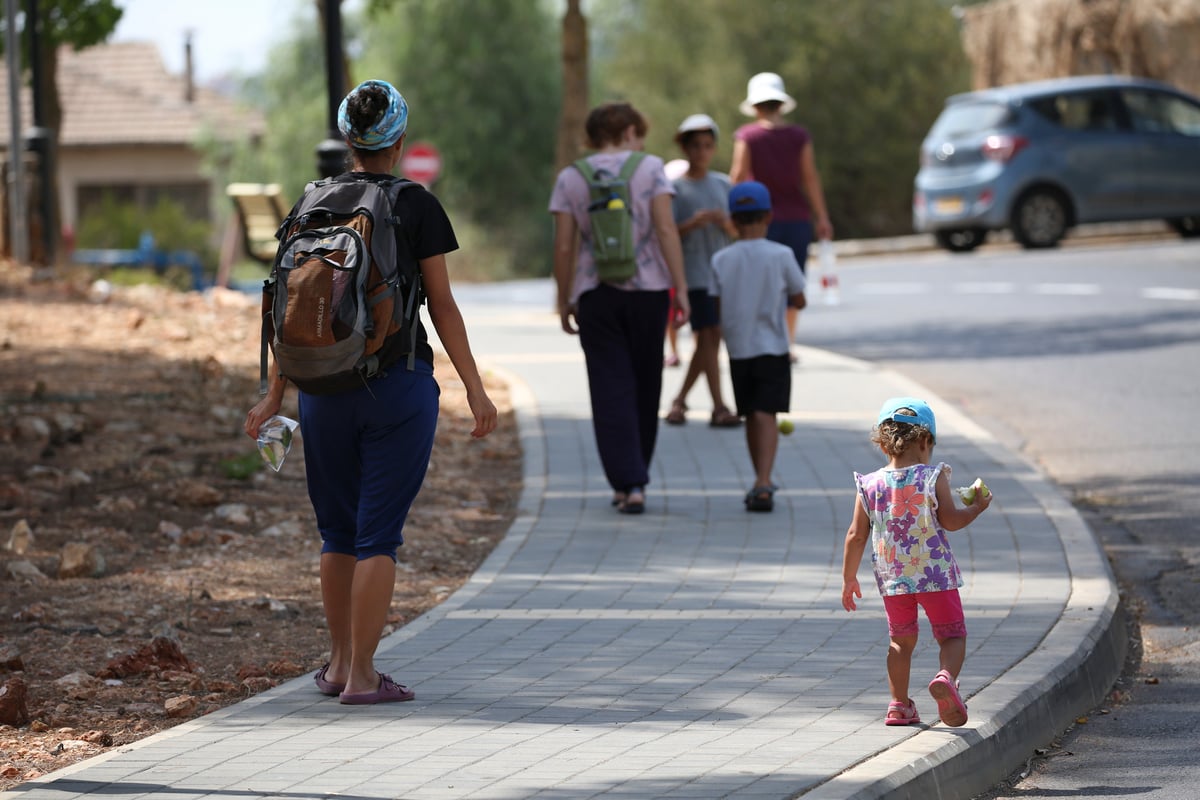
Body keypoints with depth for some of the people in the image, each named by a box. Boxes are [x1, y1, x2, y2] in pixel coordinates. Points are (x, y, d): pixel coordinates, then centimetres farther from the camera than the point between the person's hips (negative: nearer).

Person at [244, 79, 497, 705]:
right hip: (399, 385, -4)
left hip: (325, 387, 4)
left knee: (337, 531, 16)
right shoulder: (417, 208, -5)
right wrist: (475, 389, -1)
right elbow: (442, 306, -6)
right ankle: (361, 676, -2)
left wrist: (276, 394, 13)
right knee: (378, 535, 0)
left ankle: (339, 663, 24)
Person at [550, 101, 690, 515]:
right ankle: (635, 476, 24)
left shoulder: (570, 179, 2)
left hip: (595, 294, 0)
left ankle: (628, 484, -11)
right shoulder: (649, 168, -1)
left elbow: (564, 246, -2)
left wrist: (564, 300, 7)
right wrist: (680, 286, -9)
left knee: (612, 391, 0)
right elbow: (666, 228, -10)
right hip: (648, 289, 0)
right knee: (645, 386, 15)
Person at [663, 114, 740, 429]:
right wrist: (694, 223, -23)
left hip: (720, 269, 5)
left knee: (708, 340, 7)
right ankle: (719, 407, -12)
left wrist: (724, 222, -11)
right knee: (709, 335, -12)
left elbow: (735, 231, 10)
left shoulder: (722, 184, 11)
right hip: (693, 272, -5)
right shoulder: (676, 188, -2)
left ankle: (680, 400, 21)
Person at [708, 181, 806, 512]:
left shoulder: (721, 260, -2)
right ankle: (762, 483, -23)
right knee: (766, 414, -6)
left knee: (752, 416, 15)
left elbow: (719, 308, -1)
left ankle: (762, 481, 26)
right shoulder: (781, 256, -7)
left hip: (737, 349, 2)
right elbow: (799, 300, 1)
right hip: (772, 348, -2)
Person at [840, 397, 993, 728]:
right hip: (936, 575, -3)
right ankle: (946, 677, -24)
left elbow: (856, 536, 2)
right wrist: (977, 507, 8)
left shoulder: (870, 486, 0)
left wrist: (849, 579, 10)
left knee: (901, 639, 18)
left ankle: (900, 705, 18)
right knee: (952, 634, 5)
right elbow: (950, 520, -10)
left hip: (892, 579, 3)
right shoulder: (933, 477, -7)